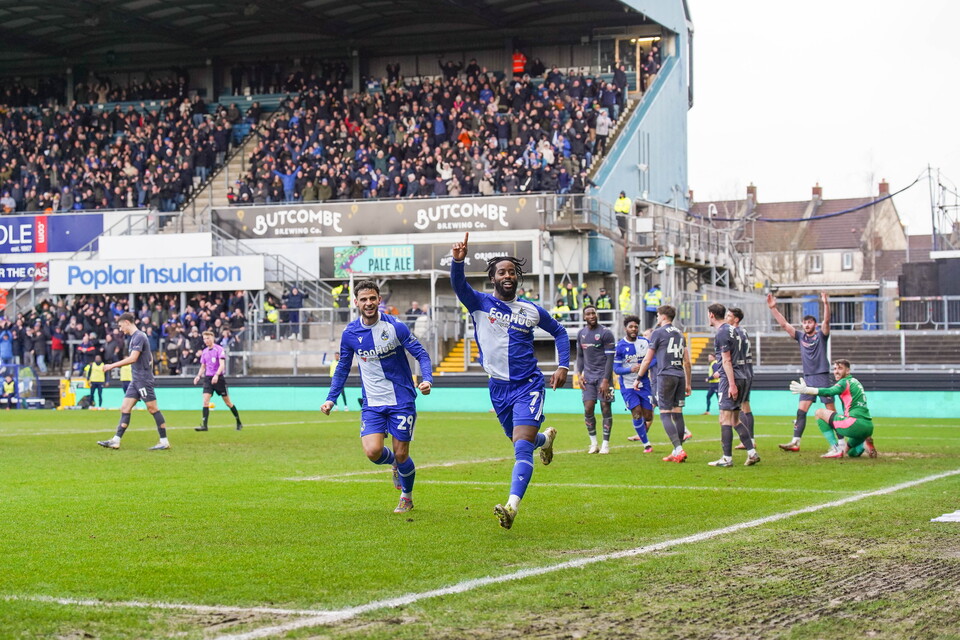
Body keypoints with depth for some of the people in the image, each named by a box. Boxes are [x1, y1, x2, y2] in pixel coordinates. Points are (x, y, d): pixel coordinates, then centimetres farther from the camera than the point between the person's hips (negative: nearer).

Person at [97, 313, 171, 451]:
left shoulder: (139, 337, -14)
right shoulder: (134, 337, 17)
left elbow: (133, 358, -24)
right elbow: (150, 357, 25)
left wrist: (112, 366, -22)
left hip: (143, 380, -10)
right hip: (136, 380, 10)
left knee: (153, 408, -6)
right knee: (125, 408, 4)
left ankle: (164, 442, -1)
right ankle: (116, 441, 2)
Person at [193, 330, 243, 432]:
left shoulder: (219, 349, -8)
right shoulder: (204, 352, 11)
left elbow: (222, 365, -17)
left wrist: (216, 375, -32)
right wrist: (198, 376, 4)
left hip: (218, 378, -5)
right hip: (208, 378, 5)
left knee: (228, 402, 4)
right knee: (205, 401, -12)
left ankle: (239, 423, 19)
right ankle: (204, 425, -15)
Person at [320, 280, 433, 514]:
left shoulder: (395, 327, -10)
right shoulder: (350, 334, -1)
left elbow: (421, 354, -4)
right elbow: (343, 367, 13)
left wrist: (427, 379, -21)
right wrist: (331, 399, 8)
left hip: (402, 400, -2)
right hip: (372, 404, 2)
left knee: (401, 454, -1)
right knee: (373, 451, -16)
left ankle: (407, 497, 28)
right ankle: (394, 464, 22)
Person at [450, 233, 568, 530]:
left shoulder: (532, 311, 3)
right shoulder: (480, 304, -1)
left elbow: (559, 331, 19)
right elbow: (459, 285, -22)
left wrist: (563, 366, 7)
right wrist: (458, 260, -42)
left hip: (528, 385, -2)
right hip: (498, 388, 2)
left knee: (522, 447, -18)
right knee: (520, 443, 19)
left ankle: (511, 507, -28)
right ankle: (546, 438, 56)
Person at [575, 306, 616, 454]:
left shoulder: (605, 333, -8)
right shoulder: (581, 334, 10)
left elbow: (610, 358, -10)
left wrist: (606, 380, -15)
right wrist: (579, 374, 5)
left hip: (603, 375, -4)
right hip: (588, 375, 5)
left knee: (605, 408, -3)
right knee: (588, 408, -3)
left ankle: (605, 444, 3)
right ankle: (593, 443, 7)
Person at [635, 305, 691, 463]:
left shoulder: (658, 333, -2)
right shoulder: (680, 334, 16)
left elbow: (647, 359, -1)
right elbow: (687, 362, 18)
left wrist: (638, 378, 8)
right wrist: (688, 383, 24)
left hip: (666, 375, -6)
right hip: (680, 376, 6)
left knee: (665, 414, -7)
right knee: (677, 414, 8)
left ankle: (679, 450, -19)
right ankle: (677, 452, 9)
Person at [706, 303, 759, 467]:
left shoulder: (722, 333, -11)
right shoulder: (733, 330, 17)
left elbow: (727, 360, -16)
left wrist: (732, 384, -19)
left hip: (730, 379, -9)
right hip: (741, 377, 9)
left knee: (725, 419, -6)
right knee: (735, 420, 13)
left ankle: (727, 458, -7)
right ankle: (752, 453, 9)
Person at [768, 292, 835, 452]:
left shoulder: (821, 336, 1)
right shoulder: (800, 337, 12)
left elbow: (826, 320, -16)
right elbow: (784, 324, 10)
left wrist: (826, 303, -31)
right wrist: (773, 308, 3)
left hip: (822, 377, -5)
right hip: (808, 378, 5)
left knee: (831, 410, -5)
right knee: (801, 410, -1)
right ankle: (795, 442, -3)